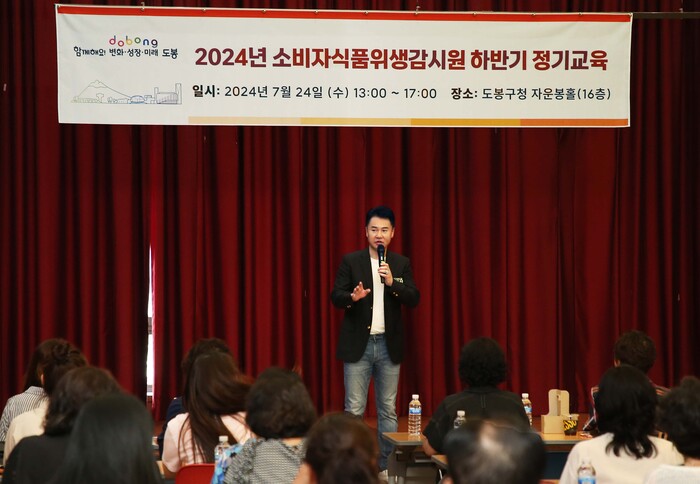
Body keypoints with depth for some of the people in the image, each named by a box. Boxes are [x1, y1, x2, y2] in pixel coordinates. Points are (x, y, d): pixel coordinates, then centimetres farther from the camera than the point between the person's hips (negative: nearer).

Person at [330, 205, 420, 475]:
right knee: (354, 410, -2)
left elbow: (413, 300, -2)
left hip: (389, 344, 2)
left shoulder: (401, 264, 6)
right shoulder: (351, 261, 1)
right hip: (358, 344, -2)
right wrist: (352, 297, -25)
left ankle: (386, 466, 13)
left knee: (388, 409, 7)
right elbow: (336, 297, -4)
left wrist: (392, 283, -18)